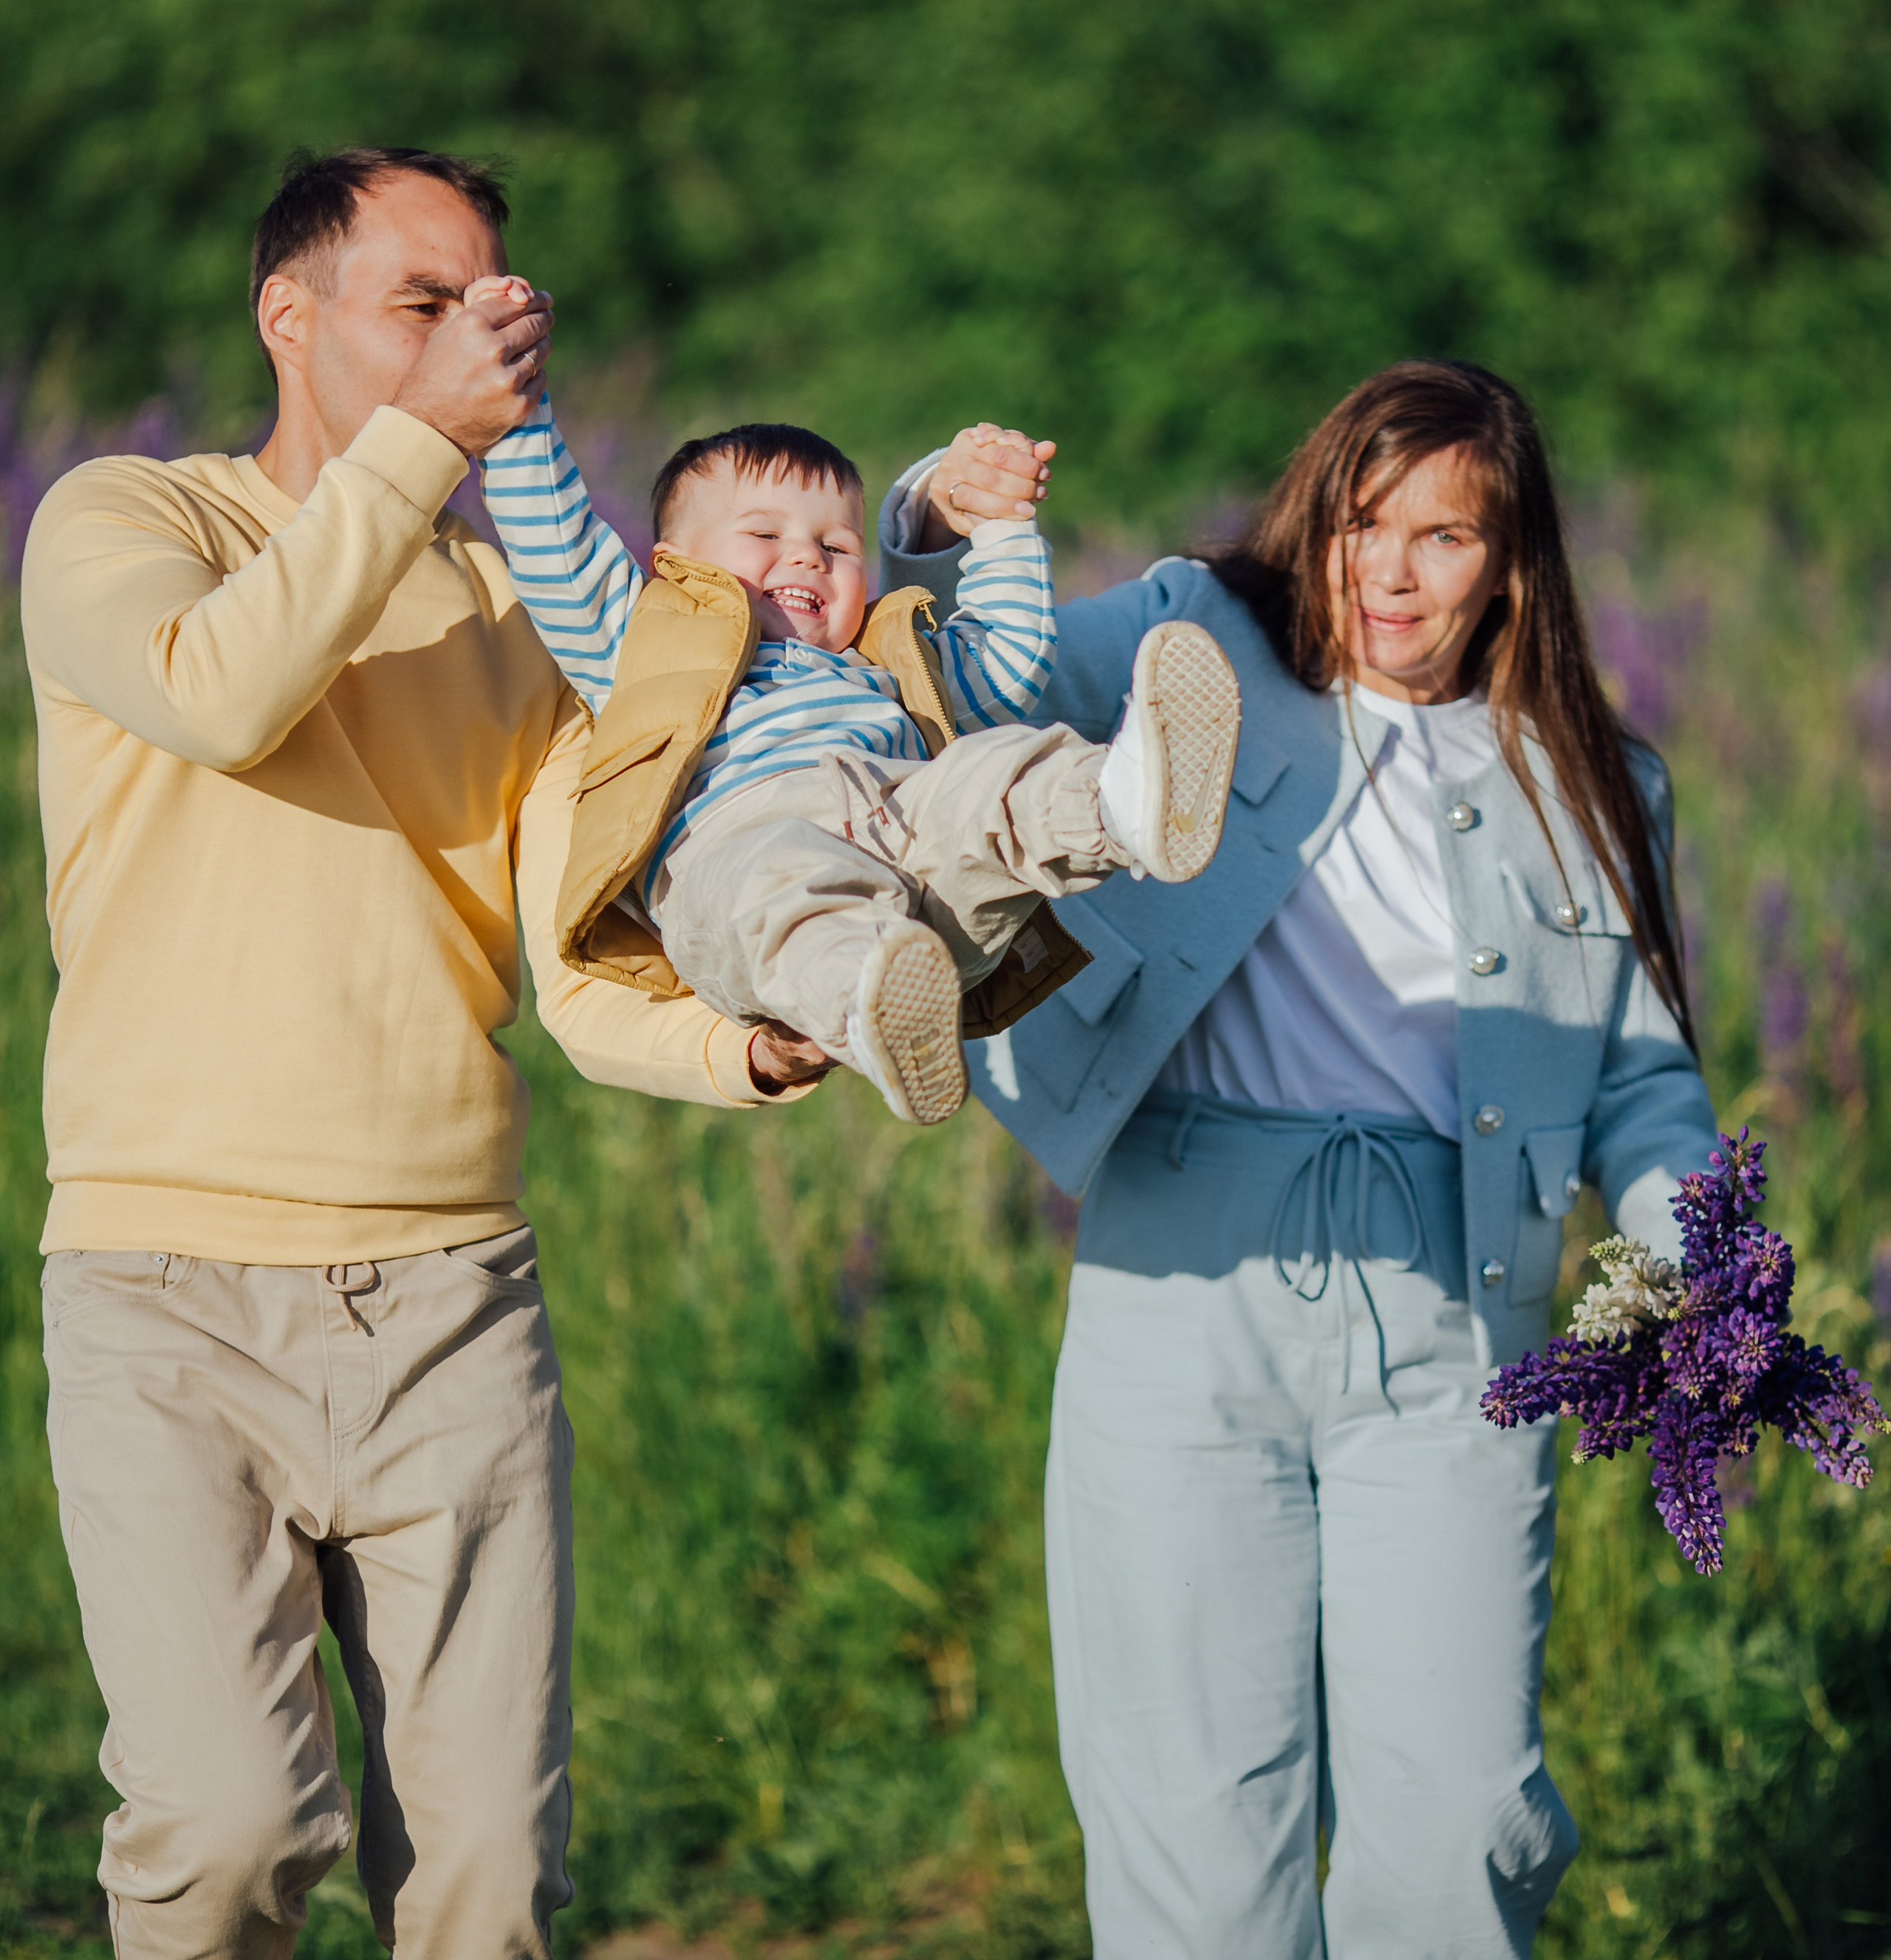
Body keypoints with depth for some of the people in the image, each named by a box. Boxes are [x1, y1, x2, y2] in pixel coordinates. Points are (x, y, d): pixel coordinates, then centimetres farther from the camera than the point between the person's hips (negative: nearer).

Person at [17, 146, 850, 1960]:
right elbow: (220, 691, -21)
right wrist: (425, 436, -19)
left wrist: (753, 1045, -19)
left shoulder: (527, 620, 13)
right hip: (170, 1291, -3)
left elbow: (591, 979, 2)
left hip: (452, 1288, 4)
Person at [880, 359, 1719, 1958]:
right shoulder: (1195, 645, 12)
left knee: (1457, 1822, -5)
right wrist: (939, 524, -11)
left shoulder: (1590, 788, 16)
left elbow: (1640, 1079, 17)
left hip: (1451, 1320, 1)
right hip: (1188, 1285, -1)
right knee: (1196, 1817, -1)